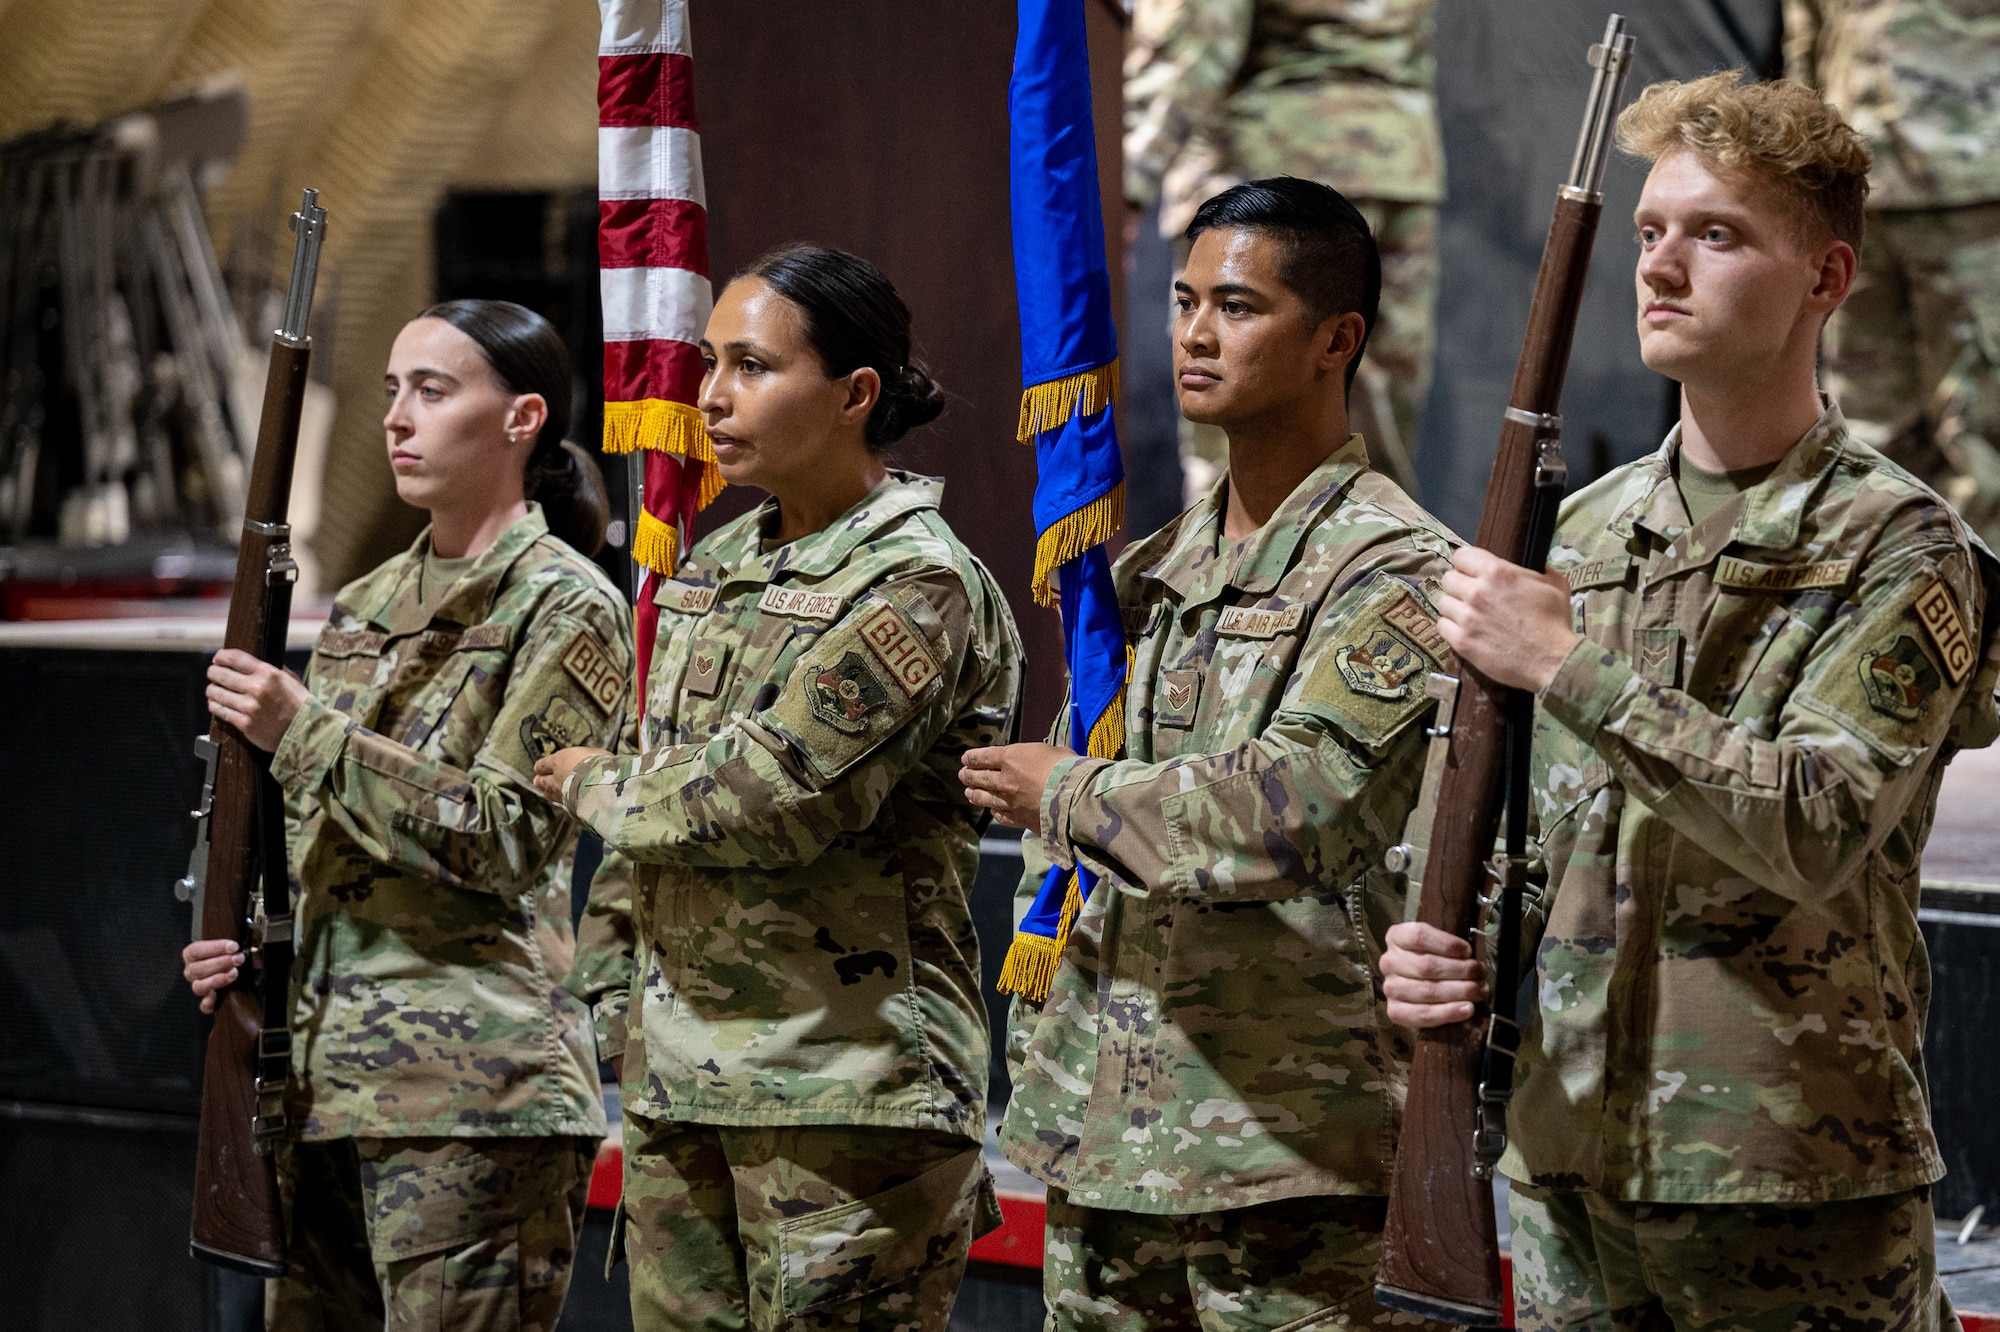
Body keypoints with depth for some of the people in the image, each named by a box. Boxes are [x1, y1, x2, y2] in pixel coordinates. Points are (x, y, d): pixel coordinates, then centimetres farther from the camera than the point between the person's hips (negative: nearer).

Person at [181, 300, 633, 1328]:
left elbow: (501, 838, -14)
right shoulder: (365, 608, 17)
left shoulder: (566, 607, -5)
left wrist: (303, 731, -15)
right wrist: (248, 948, 4)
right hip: (320, 1068, 8)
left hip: (471, 1079, -7)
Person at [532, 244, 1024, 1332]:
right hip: (674, 1073, 8)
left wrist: (597, 789, -3)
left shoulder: (918, 587, -11)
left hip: (844, 1081, -8)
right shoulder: (714, 569, 14)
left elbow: (773, 800, -20)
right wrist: (615, 989, 14)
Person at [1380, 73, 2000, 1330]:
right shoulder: (1583, 529, 12)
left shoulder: (1896, 545, -7)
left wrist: (1572, 668, -21)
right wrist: (1443, 944, -2)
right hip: (1571, 1160, 6)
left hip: (1800, 1187, -5)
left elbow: (1816, 828, -20)